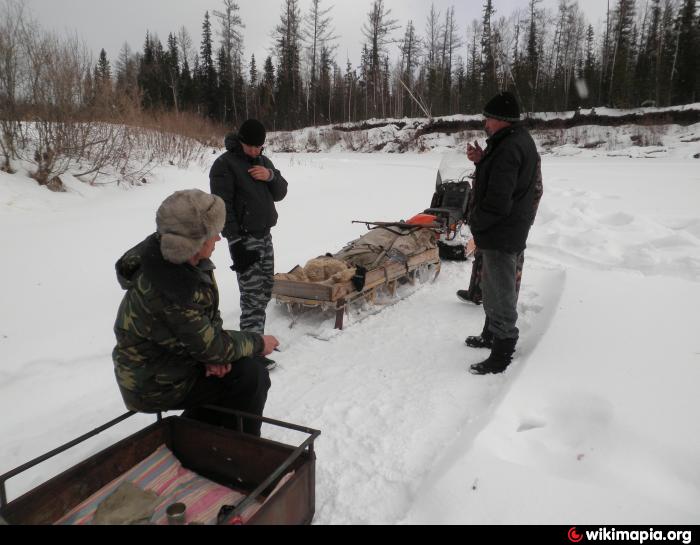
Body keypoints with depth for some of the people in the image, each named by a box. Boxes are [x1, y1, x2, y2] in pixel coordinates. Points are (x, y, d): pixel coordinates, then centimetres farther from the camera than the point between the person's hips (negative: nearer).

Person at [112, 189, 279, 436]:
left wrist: (214, 351, -16)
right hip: (154, 385, -8)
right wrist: (259, 343, -11)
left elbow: (208, 313, 0)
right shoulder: (167, 290, -35)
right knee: (251, 376, -12)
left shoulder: (178, 257, -9)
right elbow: (210, 345, -26)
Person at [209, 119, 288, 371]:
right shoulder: (225, 164, -9)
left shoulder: (263, 161, 14)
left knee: (265, 290, 14)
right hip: (245, 239, -8)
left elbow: (280, 193, 11)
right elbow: (223, 206, -14)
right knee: (252, 295, -10)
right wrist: (235, 242, -19)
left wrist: (271, 176, -10)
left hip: (265, 236, 8)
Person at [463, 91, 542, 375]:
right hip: (511, 230, 11)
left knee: (500, 295, 0)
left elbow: (498, 202, -29)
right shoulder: (521, 139, 10)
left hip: (500, 234, -11)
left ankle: (502, 354, 12)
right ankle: (491, 335, 40)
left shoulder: (508, 149, -24)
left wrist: (474, 221, -12)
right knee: (494, 288, 23)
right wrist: (482, 160, -2)